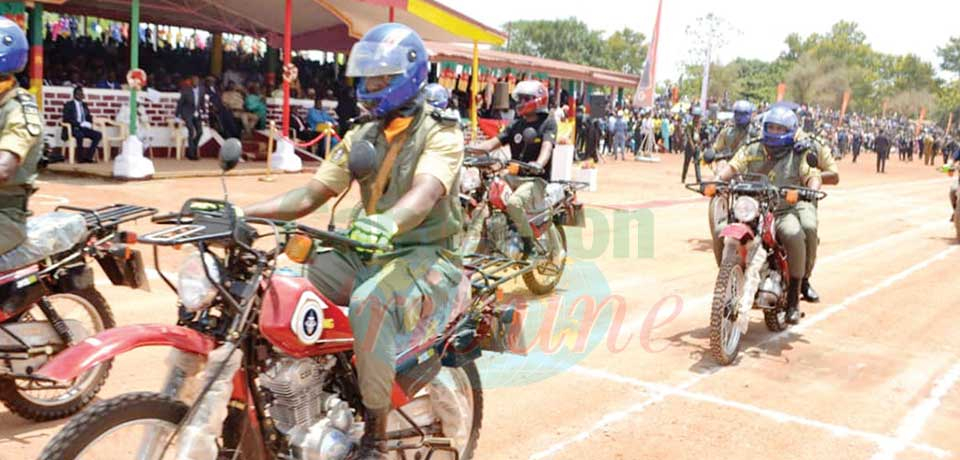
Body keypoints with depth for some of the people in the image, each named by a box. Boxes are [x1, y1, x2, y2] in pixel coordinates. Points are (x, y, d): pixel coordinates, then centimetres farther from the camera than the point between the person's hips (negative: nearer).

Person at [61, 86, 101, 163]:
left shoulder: (84, 105, 19)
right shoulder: (68, 105, 1)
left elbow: (89, 117, 21)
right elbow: (67, 119, -11)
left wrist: (89, 123, -4)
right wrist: (80, 124, -21)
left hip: (84, 128, 6)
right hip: (73, 128, -6)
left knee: (98, 134, -19)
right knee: (80, 135, -39)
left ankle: (88, 156, -19)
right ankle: (80, 158, -26)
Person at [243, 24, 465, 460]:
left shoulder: (441, 133, -8)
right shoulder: (360, 136, 12)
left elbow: (424, 194, -29)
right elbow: (311, 195, 6)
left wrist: (387, 222, -52)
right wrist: (239, 213, -7)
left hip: (426, 256, -6)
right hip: (368, 254, 7)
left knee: (369, 302, -37)